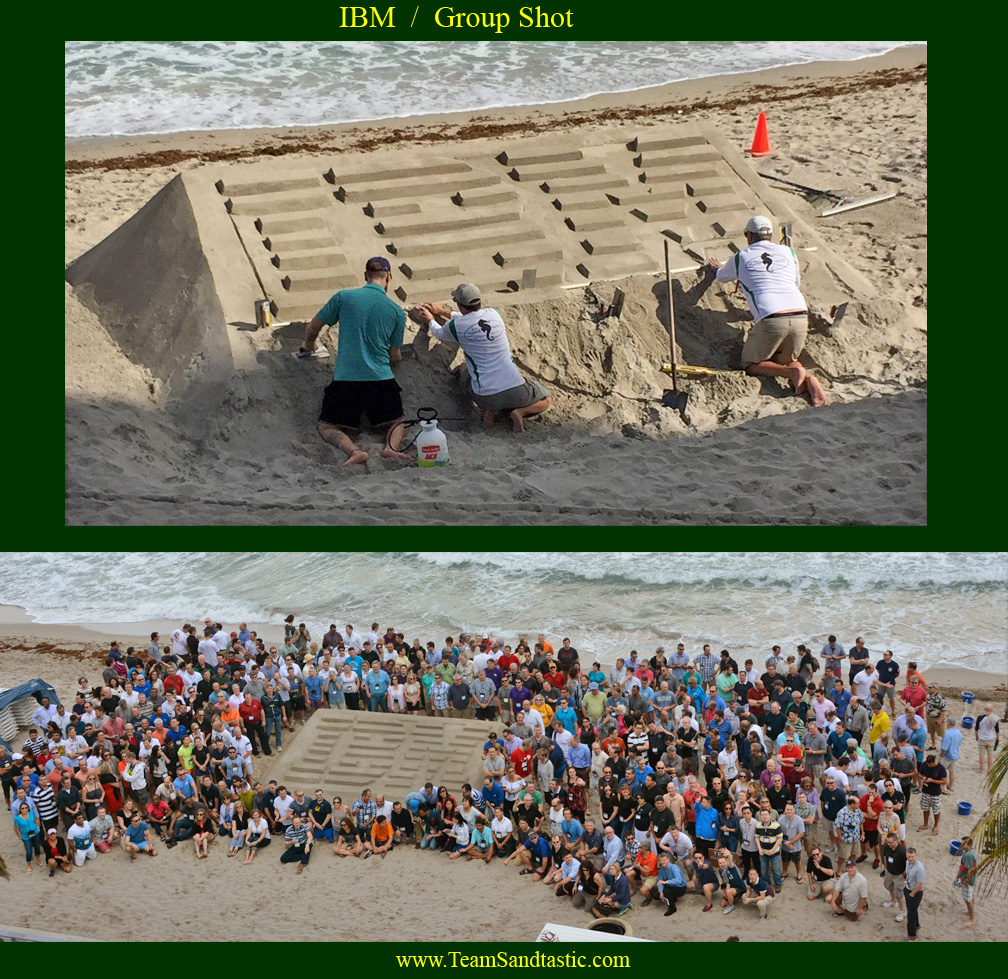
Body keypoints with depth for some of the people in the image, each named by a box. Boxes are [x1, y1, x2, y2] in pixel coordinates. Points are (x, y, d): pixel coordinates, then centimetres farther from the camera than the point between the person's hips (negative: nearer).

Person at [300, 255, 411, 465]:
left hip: (345, 379, -1)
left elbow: (312, 329, 10)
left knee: (327, 427, 13)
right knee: (397, 421, 22)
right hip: (381, 378, 1)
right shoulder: (397, 312, 4)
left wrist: (308, 345, 33)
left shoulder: (344, 297, 1)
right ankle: (391, 447, -13)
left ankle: (353, 450, -19)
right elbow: (394, 357, 13)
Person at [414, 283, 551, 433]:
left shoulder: (455, 326, -6)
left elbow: (438, 334, 21)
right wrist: (446, 312, 43)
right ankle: (520, 411, -1)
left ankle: (490, 409, 11)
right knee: (545, 401, 31)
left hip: (485, 396, -1)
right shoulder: (493, 314, 5)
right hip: (516, 391, 1)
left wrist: (430, 320, 43)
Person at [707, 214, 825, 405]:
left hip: (771, 319, -4)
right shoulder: (788, 252, 21)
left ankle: (792, 373, -12)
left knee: (751, 365, 16)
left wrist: (717, 269, 62)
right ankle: (807, 378, -9)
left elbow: (722, 276, 38)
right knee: (786, 360, 27)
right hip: (800, 317, 4)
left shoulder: (740, 258, 15)